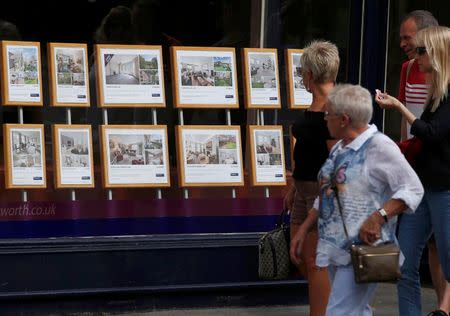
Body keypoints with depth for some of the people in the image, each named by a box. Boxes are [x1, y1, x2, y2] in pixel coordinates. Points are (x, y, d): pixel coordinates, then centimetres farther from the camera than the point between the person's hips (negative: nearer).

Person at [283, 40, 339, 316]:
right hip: (305, 187, 10)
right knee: (299, 256, 14)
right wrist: (294, 187, 22)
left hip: (324, 189, -10)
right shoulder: (315, 105, 12)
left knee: (314, 261, -5)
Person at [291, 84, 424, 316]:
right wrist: (304, 229, 16)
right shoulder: (339, 149, 15)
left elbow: (412, 189, -15)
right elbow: (325, 194, 23)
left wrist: (378, 217, -25)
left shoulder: (379, 147, -12)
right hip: (336, 248, 9)